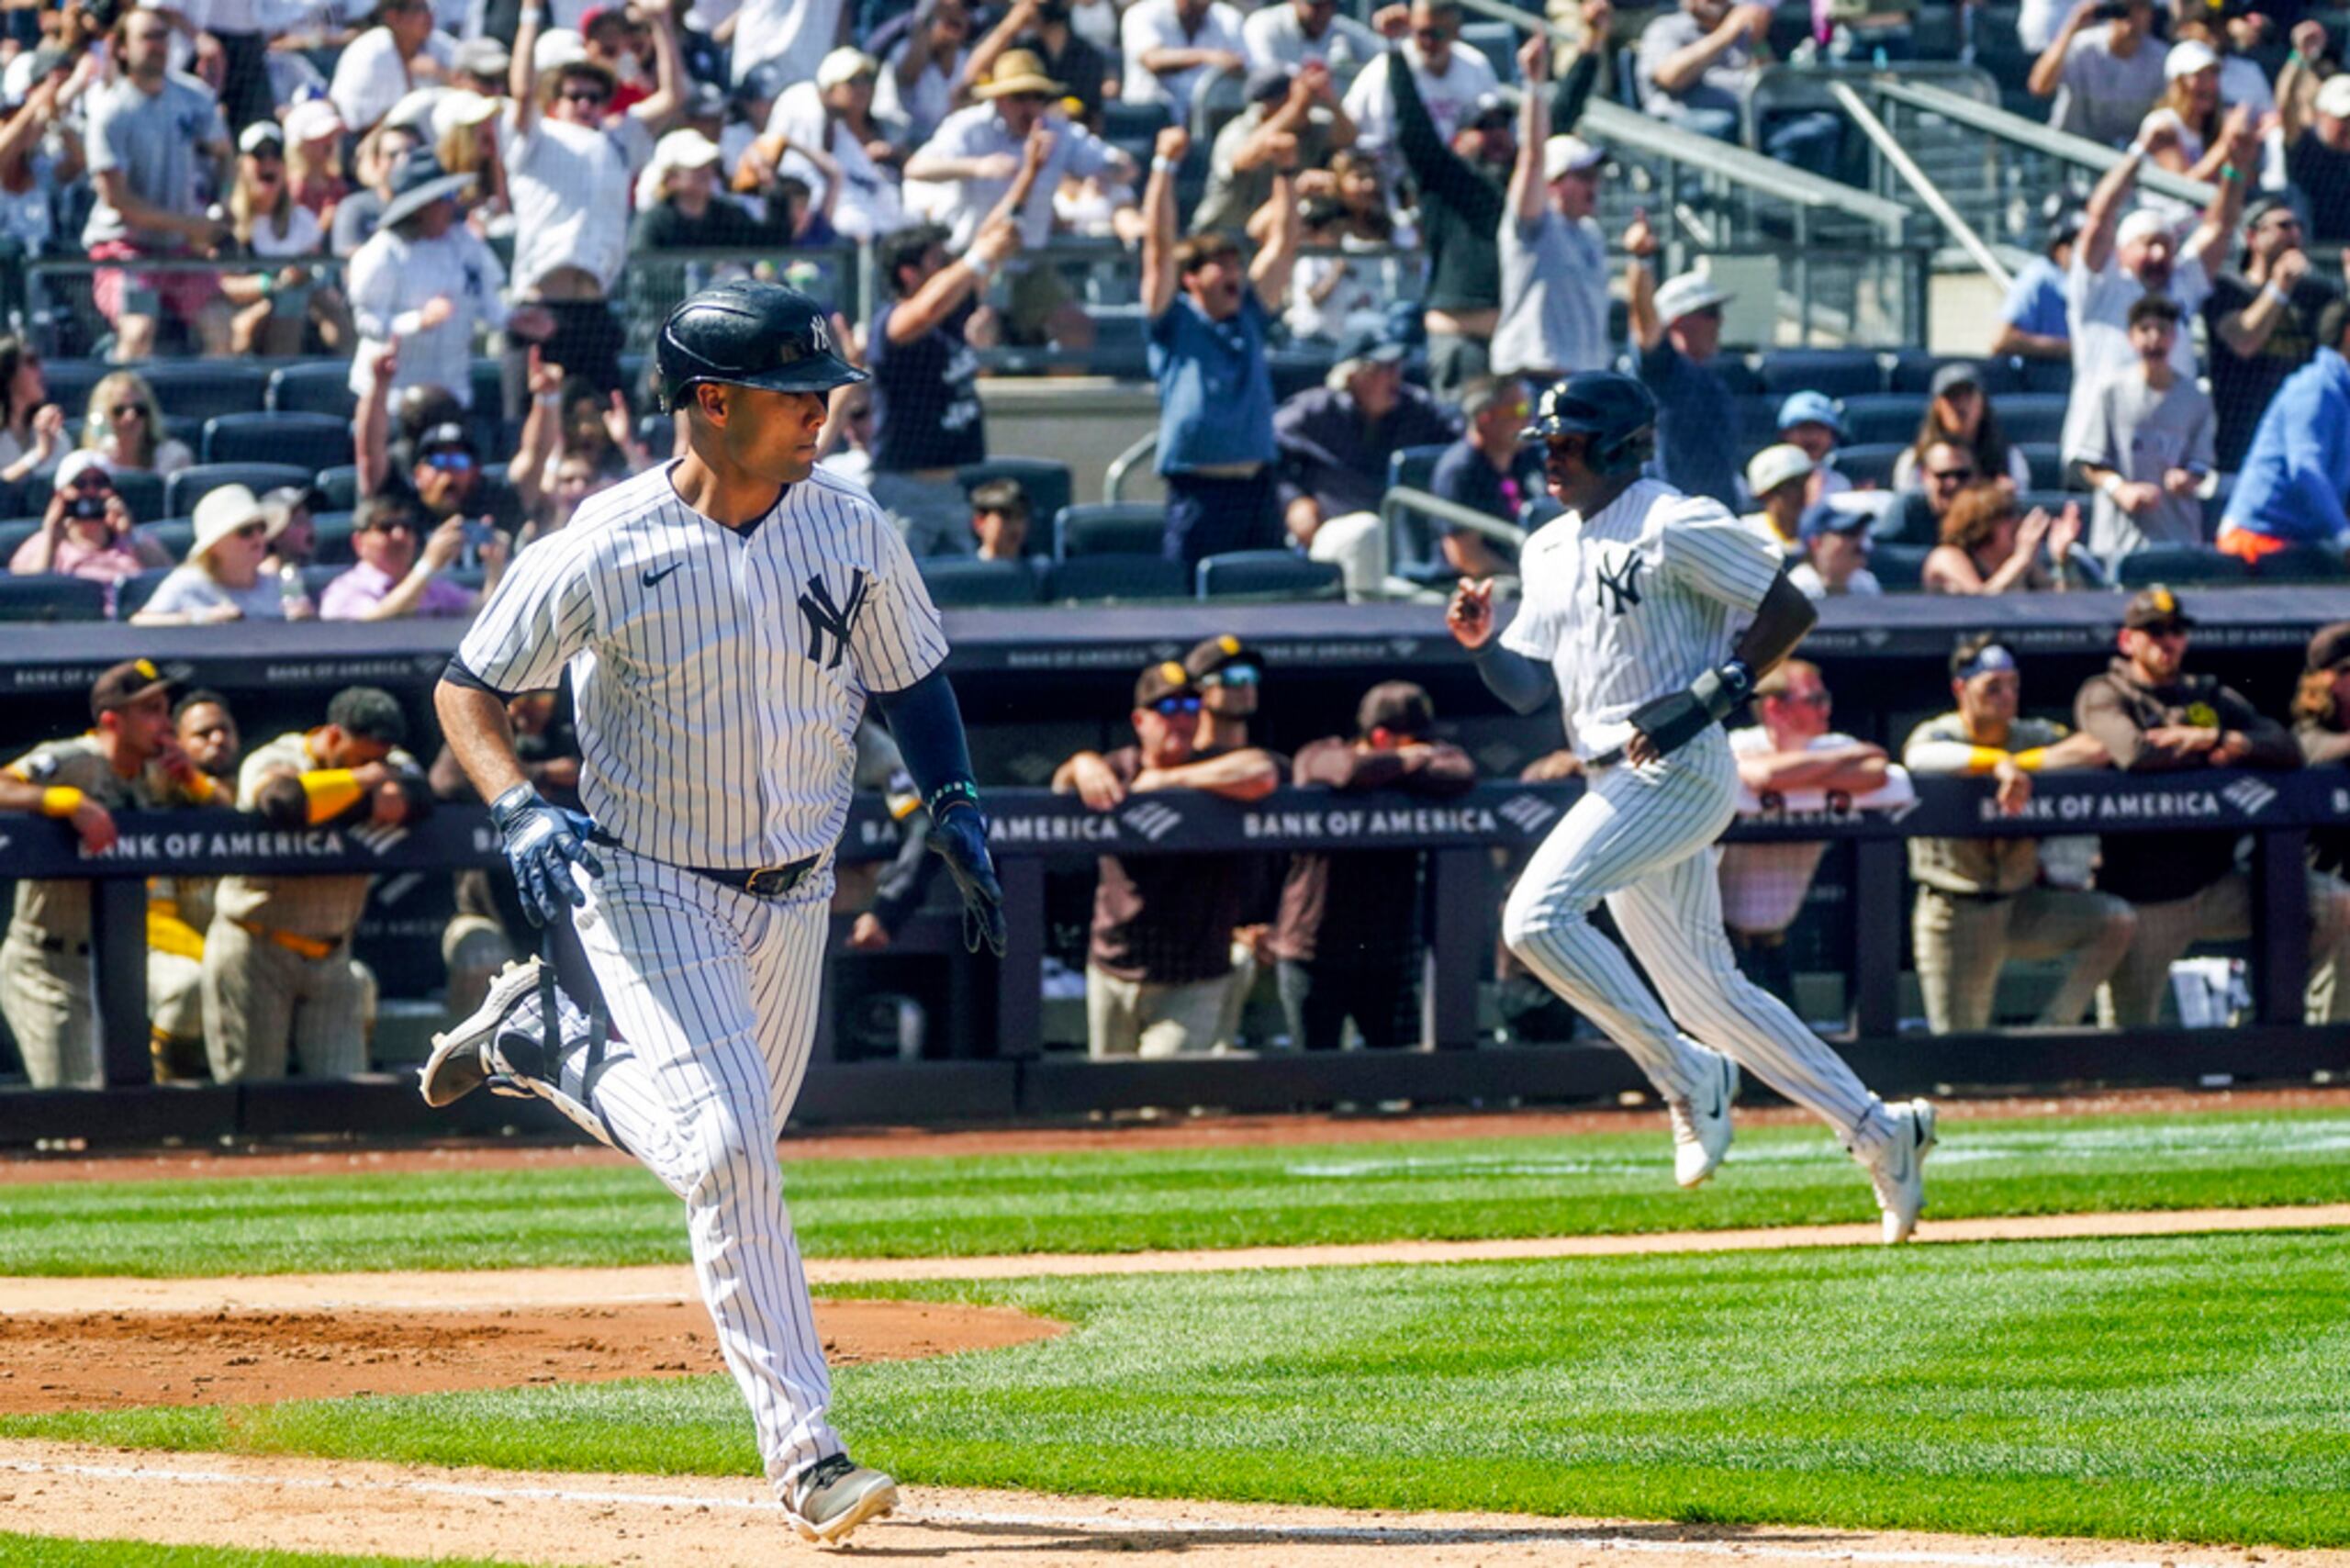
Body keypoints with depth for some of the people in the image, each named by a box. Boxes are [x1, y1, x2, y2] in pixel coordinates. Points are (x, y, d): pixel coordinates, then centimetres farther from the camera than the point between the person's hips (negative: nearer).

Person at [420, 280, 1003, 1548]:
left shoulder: (850, 530, -5)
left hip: (794, 893, 5)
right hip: (649, 888, -5)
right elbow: (467, 690, -7)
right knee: (726, 1148, -17)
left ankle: (540, 1044, 41)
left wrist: (953, 805, -4)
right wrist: (519, 812, -24)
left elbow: (909, 679, 11)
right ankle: (803, 1454, -15)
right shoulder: (608, 551, -17)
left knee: (727, 1139, 16)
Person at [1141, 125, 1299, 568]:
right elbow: (1160, 246, -6)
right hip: (1199, 492, -5)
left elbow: (1284, 246, 18)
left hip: (1256, 483, 5)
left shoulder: (1250, 318, 15)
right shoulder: (1175, 322, 2)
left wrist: (1283, 173, 13)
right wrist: (1165, 164, -10)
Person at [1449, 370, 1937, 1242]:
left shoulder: (1674, 527, -8)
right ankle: (1877, 1131, 18)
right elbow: (1528, 688, 18)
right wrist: (1481, 644, -2)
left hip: (1679, 770, -9)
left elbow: (1791, 611, -9)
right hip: (1614, 787, 9)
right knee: (1707, 994, 11)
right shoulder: (1550, 552, 17)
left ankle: (1687, 1076, -12)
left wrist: (1709, 695, -18)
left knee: (1537, 916, -23)